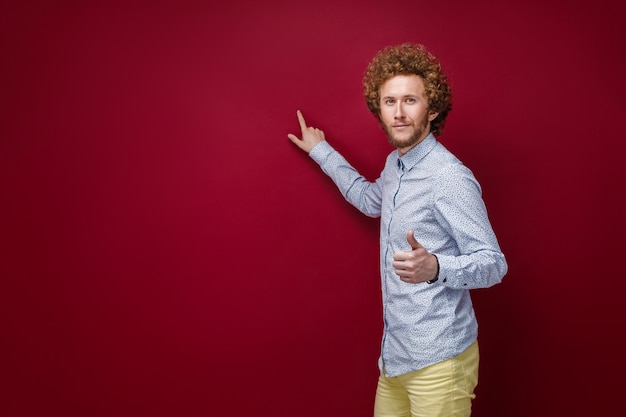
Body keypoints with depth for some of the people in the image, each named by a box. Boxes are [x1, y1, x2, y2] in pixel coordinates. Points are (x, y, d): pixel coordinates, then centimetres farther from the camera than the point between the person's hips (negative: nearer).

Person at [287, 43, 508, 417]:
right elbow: (370, 199, 31)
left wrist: (435, 268, -37)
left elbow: (494, 263, -18)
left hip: (438, 361, -8)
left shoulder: (450, 178, -19)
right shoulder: (395, 164, 8)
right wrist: (321, 151, 34)